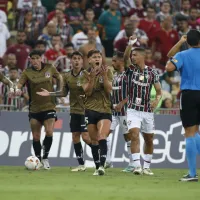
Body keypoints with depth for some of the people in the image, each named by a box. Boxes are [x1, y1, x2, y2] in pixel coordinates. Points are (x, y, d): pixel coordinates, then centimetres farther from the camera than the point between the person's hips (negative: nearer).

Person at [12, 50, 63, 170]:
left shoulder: (50, 68, 0)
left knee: (49, 132, -17)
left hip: (49, 107, 0)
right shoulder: (27, 73, -4)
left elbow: (59, 78, 18)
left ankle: (45, 157, 2)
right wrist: (17, 89, -38)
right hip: (34, 109, 0)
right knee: (36, 137, 4)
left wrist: (59, 91, 10)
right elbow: (19, 84, -16)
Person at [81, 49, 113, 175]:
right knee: (94, 140, 5)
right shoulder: (86, 74, 3)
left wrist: (104, 76, -22)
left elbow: (109, 89, -8)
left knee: (102, 136, -22)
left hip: (105, 110, -2)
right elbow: (87, 92, -8)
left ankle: (102, 165, -31)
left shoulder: (107, 71, 1)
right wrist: (92, 78, -22)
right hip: (90, 110, 2)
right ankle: (98, 167, 15)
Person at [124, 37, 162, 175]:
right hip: (133, 110, -1)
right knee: (134, 135, -18)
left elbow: (159, 91, 7)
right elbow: (125, 58, -19)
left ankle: (146, 167, 23)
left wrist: (157, 100, -13)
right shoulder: (131, 69, 0)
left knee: (149, 140, 9)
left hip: (147, 111, 2)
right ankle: (137, 166, -22)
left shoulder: (152, 73, 1)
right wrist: (130, 44, -33)